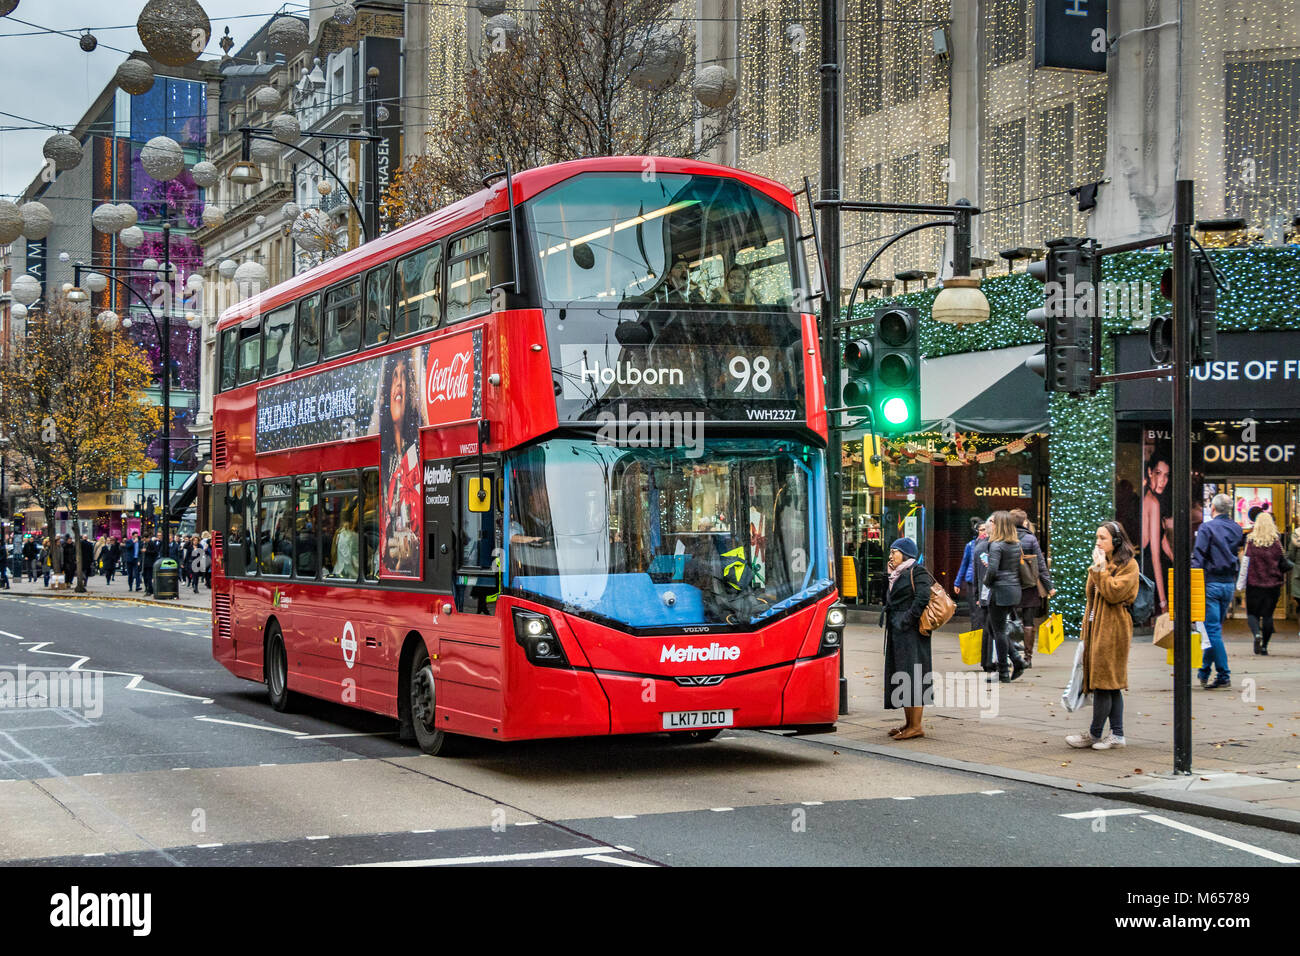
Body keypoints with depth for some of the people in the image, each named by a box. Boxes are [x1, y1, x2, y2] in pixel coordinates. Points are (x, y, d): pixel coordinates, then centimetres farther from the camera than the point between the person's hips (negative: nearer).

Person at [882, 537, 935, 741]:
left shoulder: (917, 573, -10)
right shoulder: (898, 576, 19)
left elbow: (922, 599, -21)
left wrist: (907, 621, -21)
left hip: (911, 632, -10)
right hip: (896, 632, 10)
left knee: (912, 676, -10)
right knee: (900, 677, 11)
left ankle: (916, 726, -9)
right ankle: (909, 723, 18)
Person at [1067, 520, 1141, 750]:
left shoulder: (1128, 565, -5)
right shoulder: (1100, 563, 20)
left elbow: (1114, 593, -19)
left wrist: (1100, 569, -12)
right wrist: (1085, 630, 17)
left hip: (1112, 631, -8)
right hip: (1095, 628, 8)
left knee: (1104, 682, -7)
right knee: (1111, 685, 8)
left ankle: (1094, 734, -2)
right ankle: (1117, 735, 10)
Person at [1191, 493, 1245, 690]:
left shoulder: (1207, 528, -8)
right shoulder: (1237, 529, 9)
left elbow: (1198, 558, -13)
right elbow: (1239, 554, 14)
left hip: (1211, 583, -6)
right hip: (1230, 583, 6)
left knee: (1213, 630, -4)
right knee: (1215, 628, 14)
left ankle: (1224, 676, -7)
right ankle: (1204, 672, 20)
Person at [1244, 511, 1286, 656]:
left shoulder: (1251, 540, -6)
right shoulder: (1276, 541, -1)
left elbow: (1246, 562, -6)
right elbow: (1283, 563, 5)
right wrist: (1282, 581, 19)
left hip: (1254, 583, -1)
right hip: (1273, 584, 1)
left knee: (1252, 613, 9)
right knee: (1268, 614, 7)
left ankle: (1257, 633, -19)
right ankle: (1264, 646, 6)